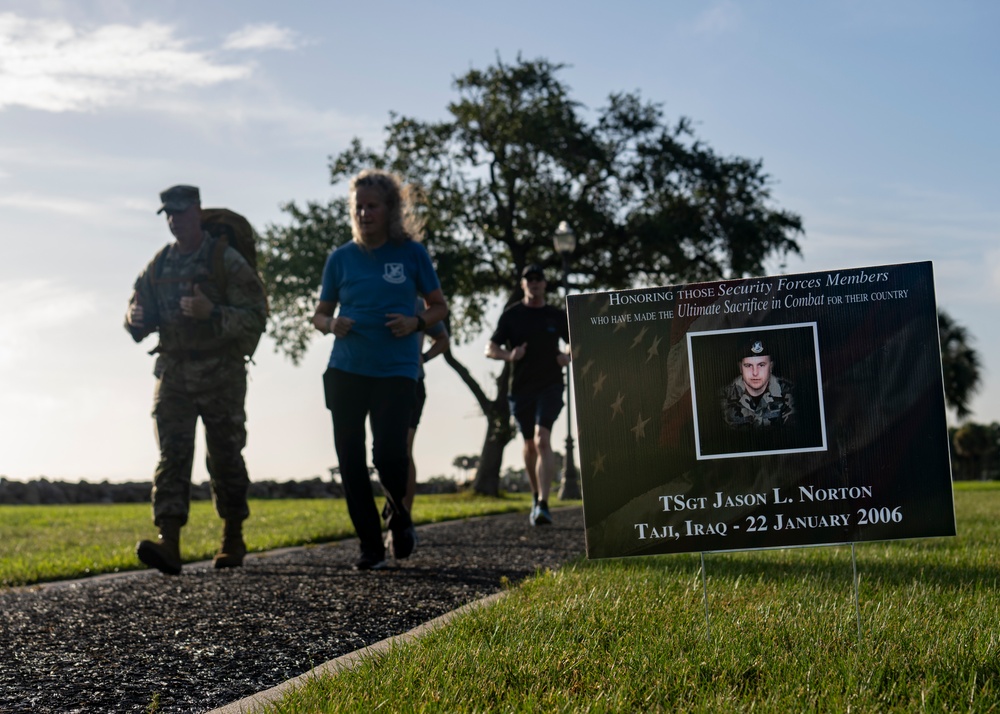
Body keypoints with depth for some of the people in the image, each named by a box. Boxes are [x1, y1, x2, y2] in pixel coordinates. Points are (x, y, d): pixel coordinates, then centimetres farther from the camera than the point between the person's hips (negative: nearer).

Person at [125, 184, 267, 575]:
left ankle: (233, 540, 21)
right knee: (172, 456, -8)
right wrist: (136, 319, -8)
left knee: (225, 458, 5)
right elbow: (137, 317, 17)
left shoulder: (227, 261, -6)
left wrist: (212, 313, -26)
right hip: (173, 371, 4)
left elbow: (256, 316, -11)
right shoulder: (158, 266, 10)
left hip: (220, 374, -4)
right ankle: (169, 543, -16)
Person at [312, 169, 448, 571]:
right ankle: (370, 545, 14)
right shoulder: (341, 258, 8)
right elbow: (320, 314, 15)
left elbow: (439, 307, 10)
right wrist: (332, 324, -8)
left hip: (396, 369, -3)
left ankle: (398, 515, 18)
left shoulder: (412, 253, 3)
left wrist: (416, 323, -10)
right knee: (350, 459, 1)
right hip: (346, 369, 3)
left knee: (389, 454, -15)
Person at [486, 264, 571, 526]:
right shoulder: (512, 315, 3)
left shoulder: (557, 316, 6)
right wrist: (508, 355, -20)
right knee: (530, 444, 13)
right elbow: (490, 349, 1)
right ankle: (536, 496, 34)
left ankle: (543, 505, -25)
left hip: (550, 386, -2)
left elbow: (574, 344, 20)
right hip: (521, 387, 2)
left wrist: (568, 356, -3)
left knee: (542, 439, -19)